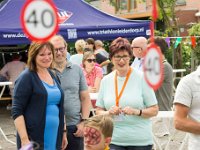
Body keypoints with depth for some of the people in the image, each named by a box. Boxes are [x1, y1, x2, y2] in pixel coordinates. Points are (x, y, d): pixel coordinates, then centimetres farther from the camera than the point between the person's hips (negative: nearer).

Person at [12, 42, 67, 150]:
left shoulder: (53, 75, 12)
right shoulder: (26, 77, -8)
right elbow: (17, 111, -12)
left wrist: (63, 132, 16)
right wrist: (24, 140, -19)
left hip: (54, 137, 6)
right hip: (34, 139, -6)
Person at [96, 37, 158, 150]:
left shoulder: (142, 78, -1)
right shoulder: (106, 80, 7)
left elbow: (154, 110, 0)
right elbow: (98, 111, 12)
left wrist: (136, 112, -17)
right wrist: (108, 113, -9)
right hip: (113, 141, 2)